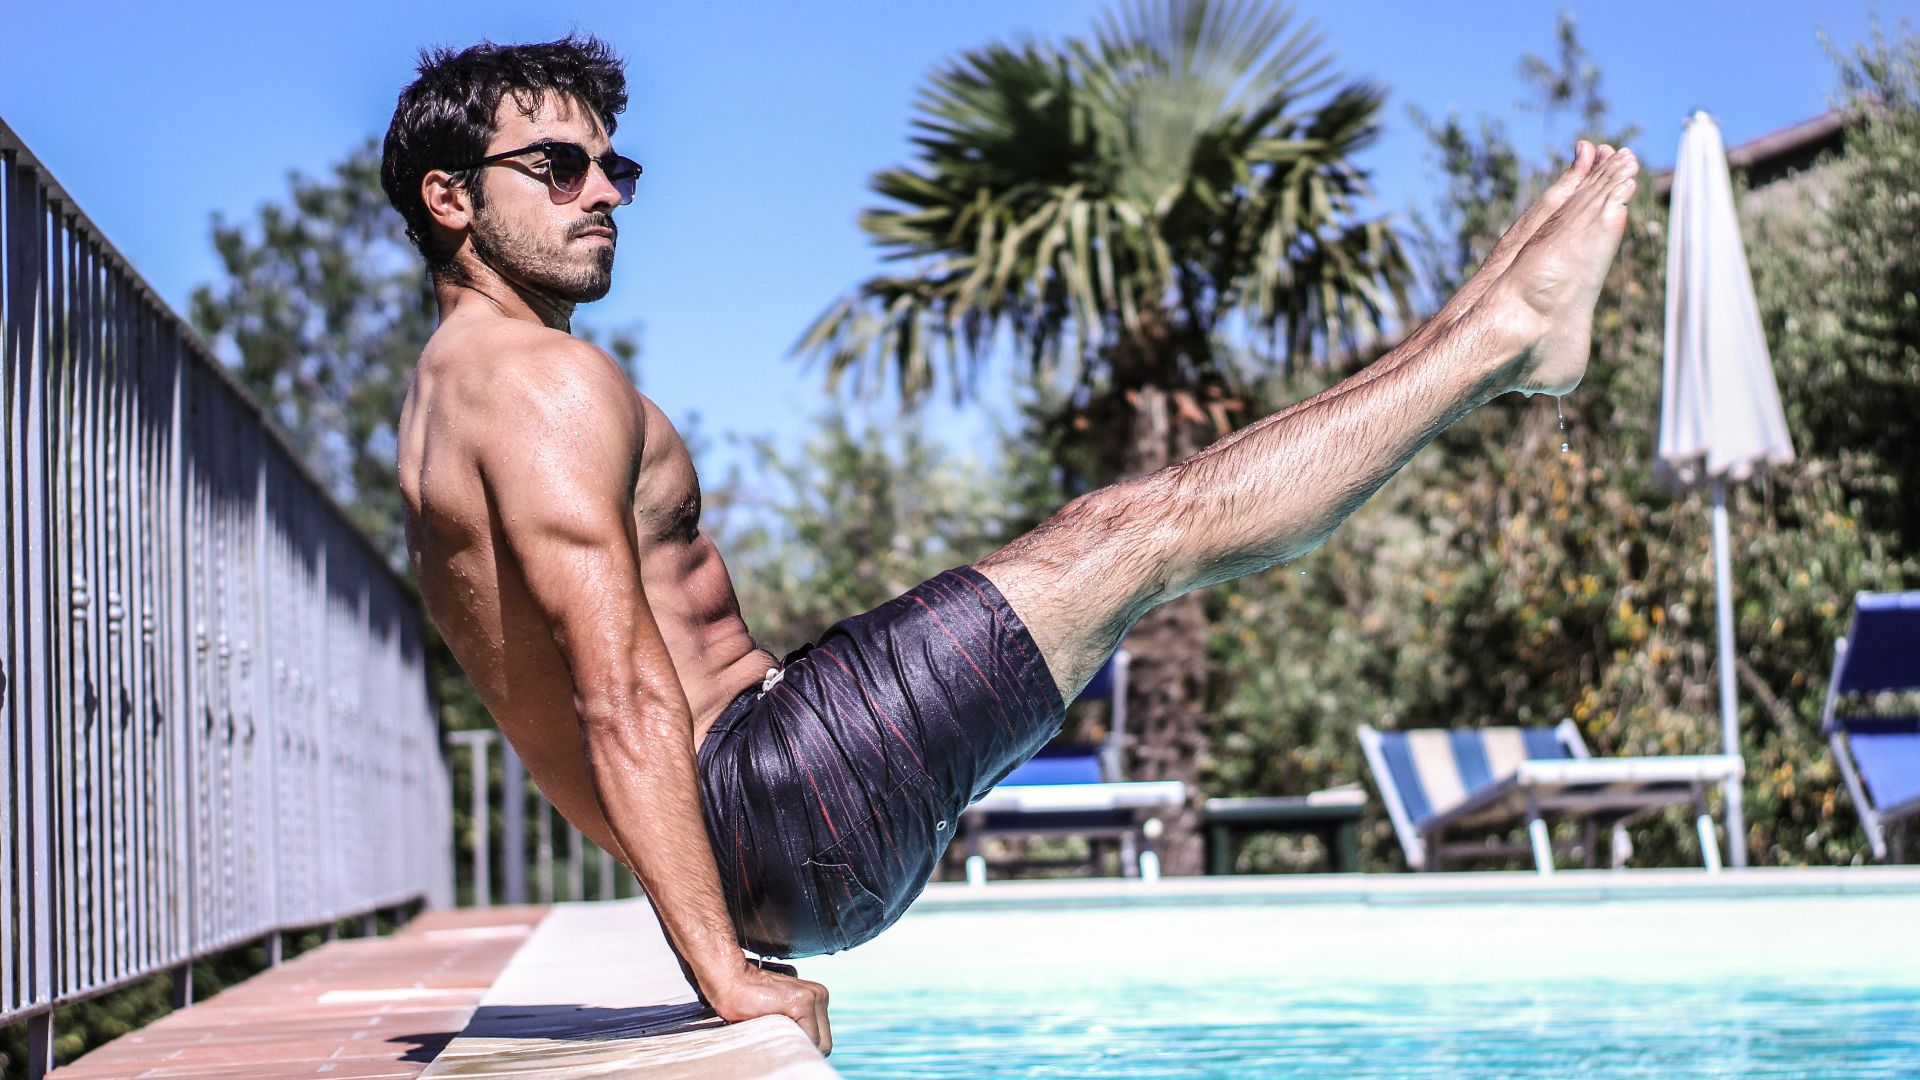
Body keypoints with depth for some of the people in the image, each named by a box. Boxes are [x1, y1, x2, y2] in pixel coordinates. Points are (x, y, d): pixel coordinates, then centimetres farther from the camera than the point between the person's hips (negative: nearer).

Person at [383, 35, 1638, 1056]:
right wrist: (727, 971, -26)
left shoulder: (452, 390, 18)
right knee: (1143, 529, -5)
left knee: (1103, 538, 16)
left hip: (733, 814, 10)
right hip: (774, 800, -10)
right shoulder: (549, 381, -16)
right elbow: (622, 700, -24)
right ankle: (1504, 331, 7)